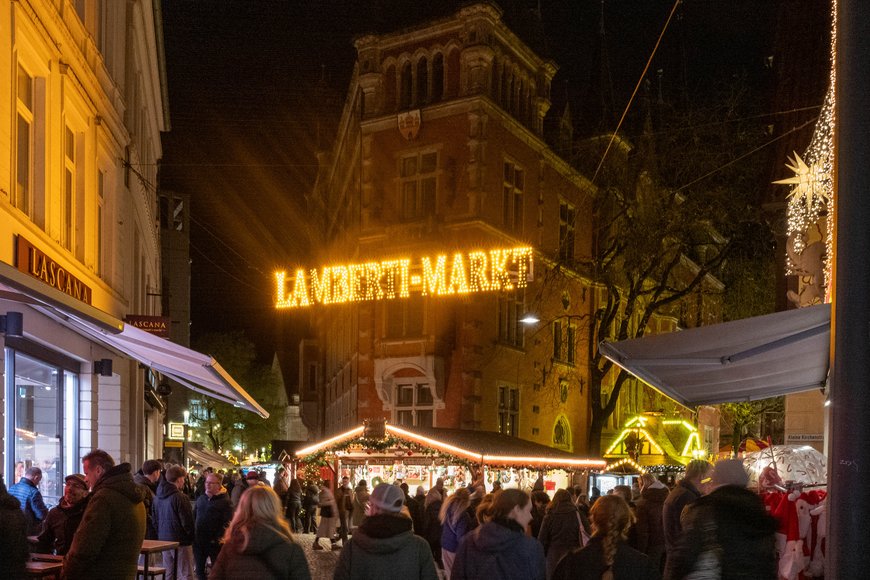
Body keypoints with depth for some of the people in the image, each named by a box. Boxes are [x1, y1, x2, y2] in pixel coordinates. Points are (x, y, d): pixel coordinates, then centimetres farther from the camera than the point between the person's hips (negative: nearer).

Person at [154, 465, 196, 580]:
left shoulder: (158, 498, 7)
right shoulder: (180, 498, -17)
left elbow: (155, 520, 15)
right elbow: (187, 522, -15)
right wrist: (192, 536, 0)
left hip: (164, 540, 7)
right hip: (181, 541, -7)